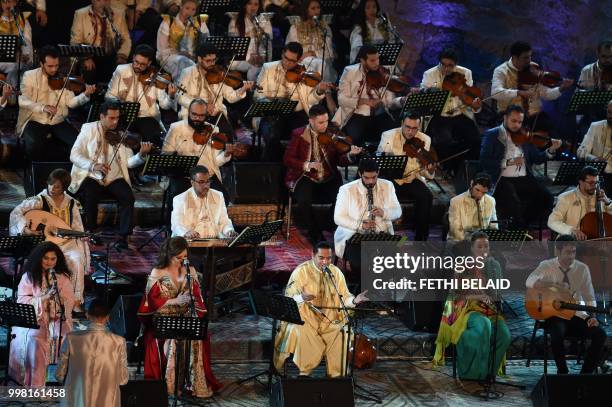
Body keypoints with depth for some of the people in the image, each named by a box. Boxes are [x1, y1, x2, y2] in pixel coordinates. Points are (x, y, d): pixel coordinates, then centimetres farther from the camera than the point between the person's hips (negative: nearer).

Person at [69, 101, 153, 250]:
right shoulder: (89, 129, 2)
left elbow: (128, 162, 1)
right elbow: (74, 155, -7)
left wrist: (141, 155, -20)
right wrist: (93, 165, -24)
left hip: (114, 178, 2)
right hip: (91, 177, -2)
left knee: (128, 197, -25)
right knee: (90, 197, -31)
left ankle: (123, 237, -15)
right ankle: (90, 232, -7)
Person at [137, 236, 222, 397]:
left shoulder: (190, 271, 10)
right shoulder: (157, 273, -2)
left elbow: (197, 298, 9)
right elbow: (153, 301, -6)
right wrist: (176, 301, -16)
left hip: (185, 317, 3)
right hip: (163, 319, -3)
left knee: (197, 339, -29)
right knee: (172, 340, -34)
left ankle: (195, 382, -22)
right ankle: (169, 383, -25)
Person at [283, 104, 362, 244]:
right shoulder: (299, 134, -1)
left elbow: (339, 160, 0)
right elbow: (287, 159, -3)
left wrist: (350, 154, -22)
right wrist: (306, 165, -19)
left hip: (329, 179, 2)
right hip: (305, 178, -2)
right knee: (304, 200, -32)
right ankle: (314, 233, -8)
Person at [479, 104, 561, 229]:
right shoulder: (492, 135, 4)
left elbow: (536, 158, 15)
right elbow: (484, 161, -7)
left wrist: (551, 150, -4)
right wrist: (508, 162, -16)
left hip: (524, 179, 5)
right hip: (502, 180, -5)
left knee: (546, 198, -18)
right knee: (513, 202, -34)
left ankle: (521, 225, 0)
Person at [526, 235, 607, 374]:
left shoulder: (582, 269, 3)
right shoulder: (547, 266, -3)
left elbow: (589, 298, 5)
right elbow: (529, 282, -22)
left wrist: (593, 317, -13)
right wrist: (552, 284, -37)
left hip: (576, 315, 3)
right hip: (553, 314, -3)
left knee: (600, 334, -22)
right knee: (557, 334, -36)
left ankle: (586, 373, -9)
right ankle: (562, 373, -14)